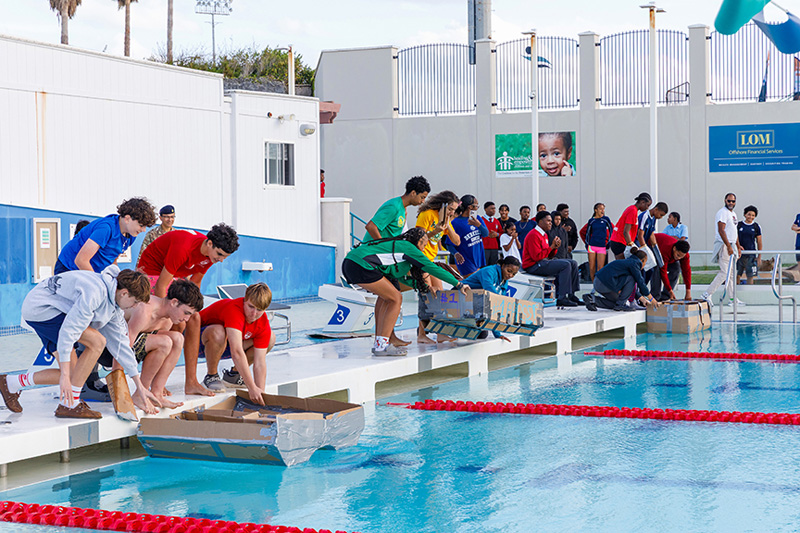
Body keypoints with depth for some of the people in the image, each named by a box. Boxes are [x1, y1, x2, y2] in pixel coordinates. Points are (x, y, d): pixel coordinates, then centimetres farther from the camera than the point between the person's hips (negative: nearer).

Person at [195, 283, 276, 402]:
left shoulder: (264, 325, -15)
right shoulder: (234, 310, -37)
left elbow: (260, 362, -15)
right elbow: (237, 353, -45)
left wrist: (261, 393, -27)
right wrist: (252, 388, -47)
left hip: (224, 346, 6)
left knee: (271, 339, -7)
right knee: (218, 332, -41)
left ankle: (233, 374, 6)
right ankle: (211, 376, -15)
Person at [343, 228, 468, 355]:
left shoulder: (397, 244, 28)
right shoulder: (408, 247, 2)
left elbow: (402, 277, 37)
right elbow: (433, 268, 4)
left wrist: (425, 287, 39)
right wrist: (458, 284, 10)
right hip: (361, 265, -10)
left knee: (389, 298, 20)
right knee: (396, 299, -1)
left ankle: (378, 344, 16)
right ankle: (381, 346, -4)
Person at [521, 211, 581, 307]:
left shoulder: (544, 234, 18)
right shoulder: (534, 235, -14)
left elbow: (549, 255, 18)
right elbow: (537, 257, -22)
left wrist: (555, 247, -1)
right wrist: (551, 247, -15)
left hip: (544, 262, 10)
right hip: (533, 266, -10)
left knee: (573, 263, 5)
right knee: (565, 265, -24)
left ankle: (571, 295, 2)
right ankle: (562, 298, -25)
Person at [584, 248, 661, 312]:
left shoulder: (628, 262, 23)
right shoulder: (634, 263, -5)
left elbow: (631, 288, 30)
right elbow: (641, 282, -8)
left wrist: (642, 299, 30)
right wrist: (652, 300, -1)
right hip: (606, 283, -10)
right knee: (631, 279, -5)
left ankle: (592, 298, 9)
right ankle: (620, 304, -3)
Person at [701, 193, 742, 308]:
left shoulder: (733, 214, 20)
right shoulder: (723, 212, -11)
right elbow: (721, 230, -19)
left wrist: (738, 246, 25)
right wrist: (729, 246, -23)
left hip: (731, 245, 10)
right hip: (724, 245, -10)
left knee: (731, 273, 10)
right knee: (724, 272, -14)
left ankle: (733, 299, 12)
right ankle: (707, 294, -12)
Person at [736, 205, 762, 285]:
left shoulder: (756, 227, 4)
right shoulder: (739, 225, 4)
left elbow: (759, 243, 6)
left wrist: (759, 257, 1)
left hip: (751, 255, 0)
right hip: (739, 254, 0)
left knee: (750, 276, -2)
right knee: (737, 275, 1)